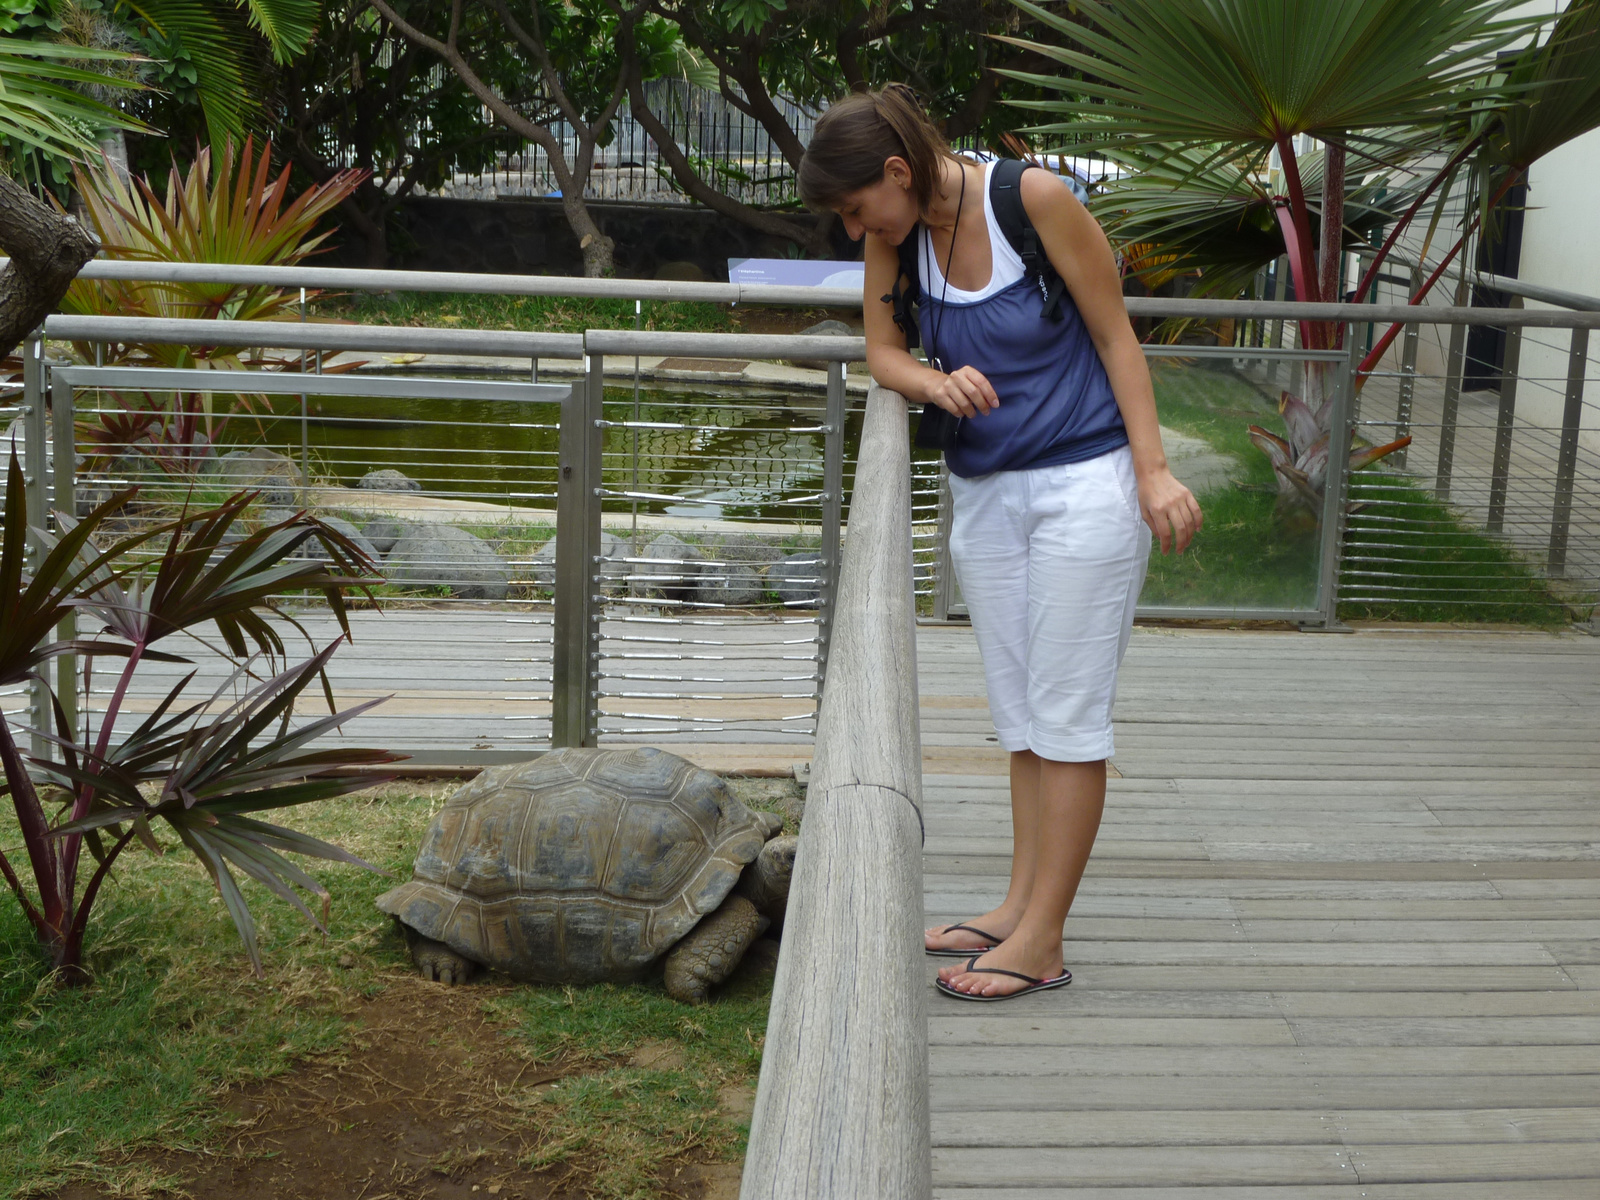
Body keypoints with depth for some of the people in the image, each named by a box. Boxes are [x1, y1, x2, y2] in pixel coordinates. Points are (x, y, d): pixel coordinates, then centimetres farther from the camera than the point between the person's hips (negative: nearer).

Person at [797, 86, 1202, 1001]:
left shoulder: (1034, 199, -16)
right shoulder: (896, 234, -1)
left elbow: (1116, 336, -11)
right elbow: (882, 351, 9)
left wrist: (1154, 472, -14)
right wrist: (936, 383, -14)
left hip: (1085, 483, -6)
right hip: (984, 492, 6)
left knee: (1068, 713, -3)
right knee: (1020, 710, 12)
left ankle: (1041, 943, 0)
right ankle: (1022, 906, 21)